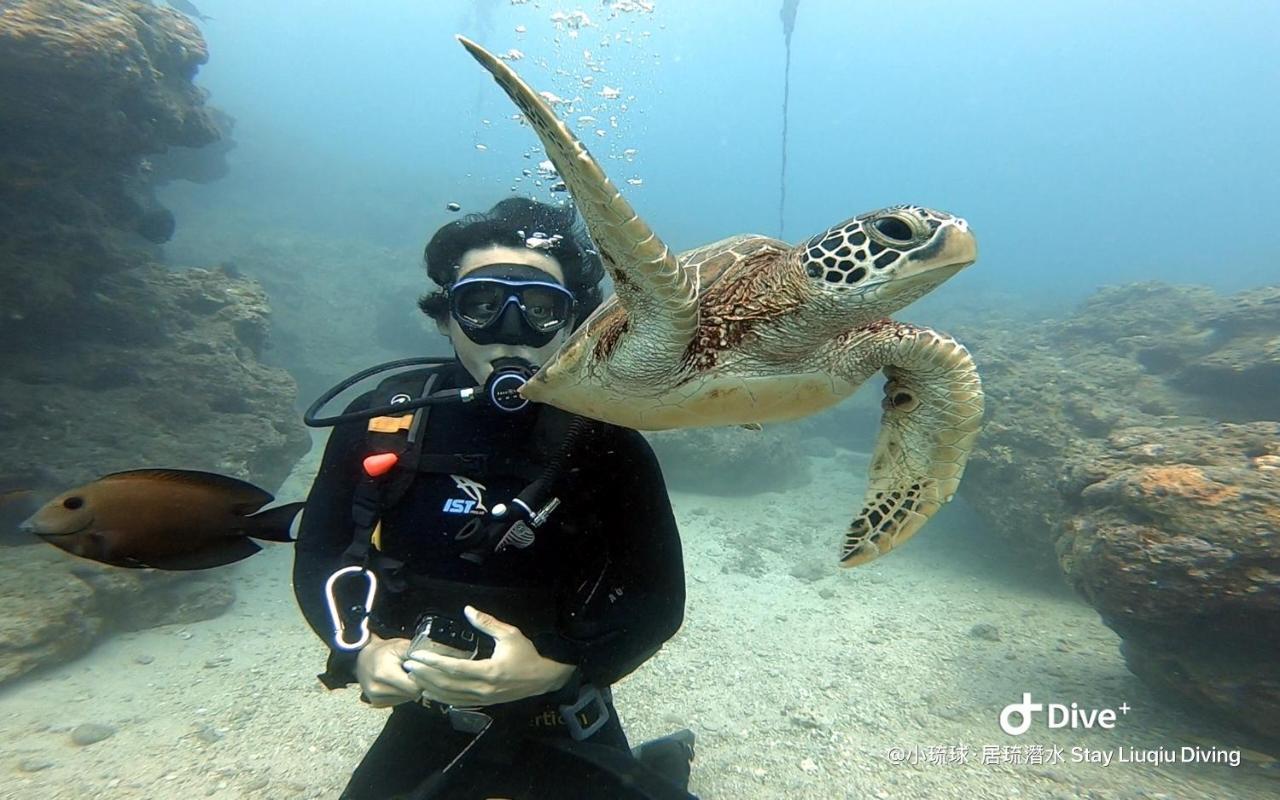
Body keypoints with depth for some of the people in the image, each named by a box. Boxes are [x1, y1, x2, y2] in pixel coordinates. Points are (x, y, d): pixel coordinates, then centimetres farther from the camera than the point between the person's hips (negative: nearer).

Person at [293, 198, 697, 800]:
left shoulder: (608, 446, -19)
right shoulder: (381, 421, -12)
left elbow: (657, 600, -13)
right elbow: (317, 558, 0)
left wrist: (554, 667, -28)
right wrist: (361, 649, -17)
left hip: (561, 729, -2)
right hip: (423, 723, 4)